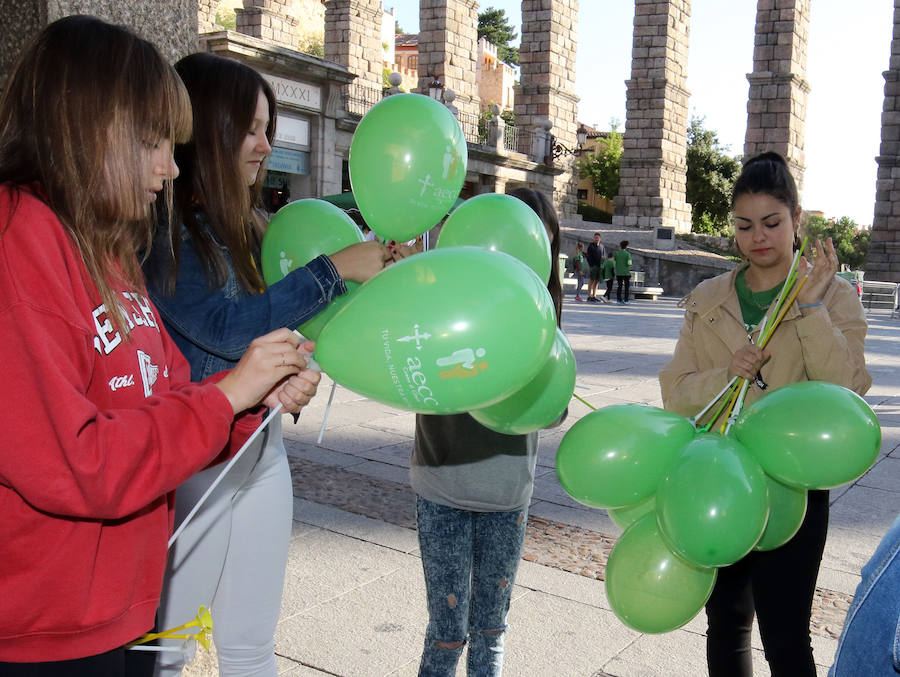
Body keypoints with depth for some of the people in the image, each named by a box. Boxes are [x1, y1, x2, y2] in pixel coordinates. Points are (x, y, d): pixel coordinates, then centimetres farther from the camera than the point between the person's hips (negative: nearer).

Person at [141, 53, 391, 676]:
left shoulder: (248, 227, 6)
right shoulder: (161, 227, -15)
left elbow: (293, 321, 13)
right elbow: (229, 329, -21)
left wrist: (380, 273, 0)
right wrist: (335, 269, -17)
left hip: (263, 451, 7)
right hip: (192, 462, -6)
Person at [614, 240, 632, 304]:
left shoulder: (616, 253, 2)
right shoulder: (628, 254, -7)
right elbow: (629, 263, -15)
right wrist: (630, 264, 6)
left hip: (618, 272, 3)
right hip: (626, 272, -3)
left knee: (619, 286, 9)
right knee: (627, 286, 6)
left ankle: (618, 299, 5)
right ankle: (626, 300, 3)